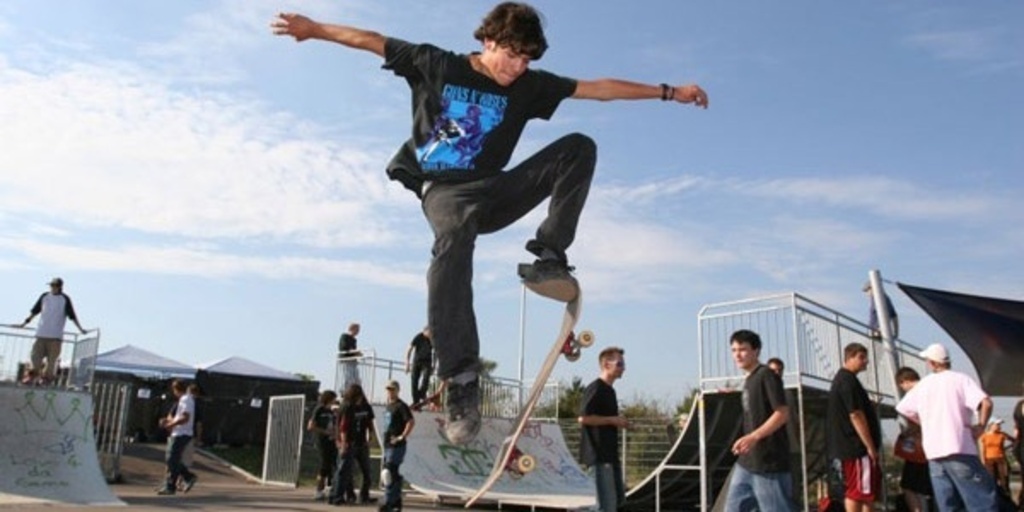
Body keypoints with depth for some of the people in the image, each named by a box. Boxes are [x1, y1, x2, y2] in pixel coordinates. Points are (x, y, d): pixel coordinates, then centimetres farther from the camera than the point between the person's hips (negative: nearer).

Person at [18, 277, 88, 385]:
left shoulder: (65, 299, 0)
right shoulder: (44, 296, 7)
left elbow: (72, 315, 1)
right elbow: (34, 311, 16)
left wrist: (80, 329, -2)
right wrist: (25, 322, 13)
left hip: (56, 335, -2)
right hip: (41, 333, 2)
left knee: (52, 359, -3)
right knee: (36, 356, 1)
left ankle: (47, 377, 7)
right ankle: (32, 375, 14)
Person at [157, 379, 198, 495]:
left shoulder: (186, 400, -14)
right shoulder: (182, 400, 18)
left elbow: (185, 418, -22)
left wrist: (171, 424, -16)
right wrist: (167, 420, 7)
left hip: (181, 435, -10)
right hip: (177, 434, 10)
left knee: (172, 460, -5)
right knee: (173, 460, 13)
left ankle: (170, 487, 1)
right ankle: (189, 477, 17)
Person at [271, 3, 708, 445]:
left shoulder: (529, 86, 3)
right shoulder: (435, 65, -1)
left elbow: (599, 88, 3)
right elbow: (372, 41, 7)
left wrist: (668, 92, 3)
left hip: (494, 191, 4)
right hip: (445, 190, -4)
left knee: (578, 147, -12)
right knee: (453, 241, -40)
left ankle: (549, 253, -18)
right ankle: (461, 378, -45)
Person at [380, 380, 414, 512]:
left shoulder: (400, 406, -10)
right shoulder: (388, 406, 16)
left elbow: (411, 421, -20)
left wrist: (402, 437, -19)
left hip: (397, 446, -9)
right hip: (388, 445, 9)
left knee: (389, 473, -11)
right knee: (393, 474, 13)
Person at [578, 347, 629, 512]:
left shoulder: (609, 390, 17)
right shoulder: (595, 388, -13)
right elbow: (583, 418, -21)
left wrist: (619, 422, 12)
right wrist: (612, 420, -16)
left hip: (610, 453, 10)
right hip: (598, 453, -10)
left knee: (618, 498, 15)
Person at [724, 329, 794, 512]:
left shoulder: (767, 375, -11)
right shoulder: (748, 380, 15)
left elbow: (782, 413, -20)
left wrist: (754, 437, -28)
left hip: (769, 461, -9)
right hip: (747, 462, 9)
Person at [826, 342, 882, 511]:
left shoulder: (841, 379, 18)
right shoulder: (848, 380, -15)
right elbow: (855, 415, -20)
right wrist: (871, 446, -18)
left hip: (846, 446, 11)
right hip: (856, 447, -11)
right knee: (857, 492, -7)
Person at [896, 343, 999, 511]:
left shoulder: (922, 385, 13)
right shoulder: (960, 379, -2)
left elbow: (902, 408, 22)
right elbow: (986, 403, -17)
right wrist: (980, 426, -3)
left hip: (933, 452, 5)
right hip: (959, 450, -5)